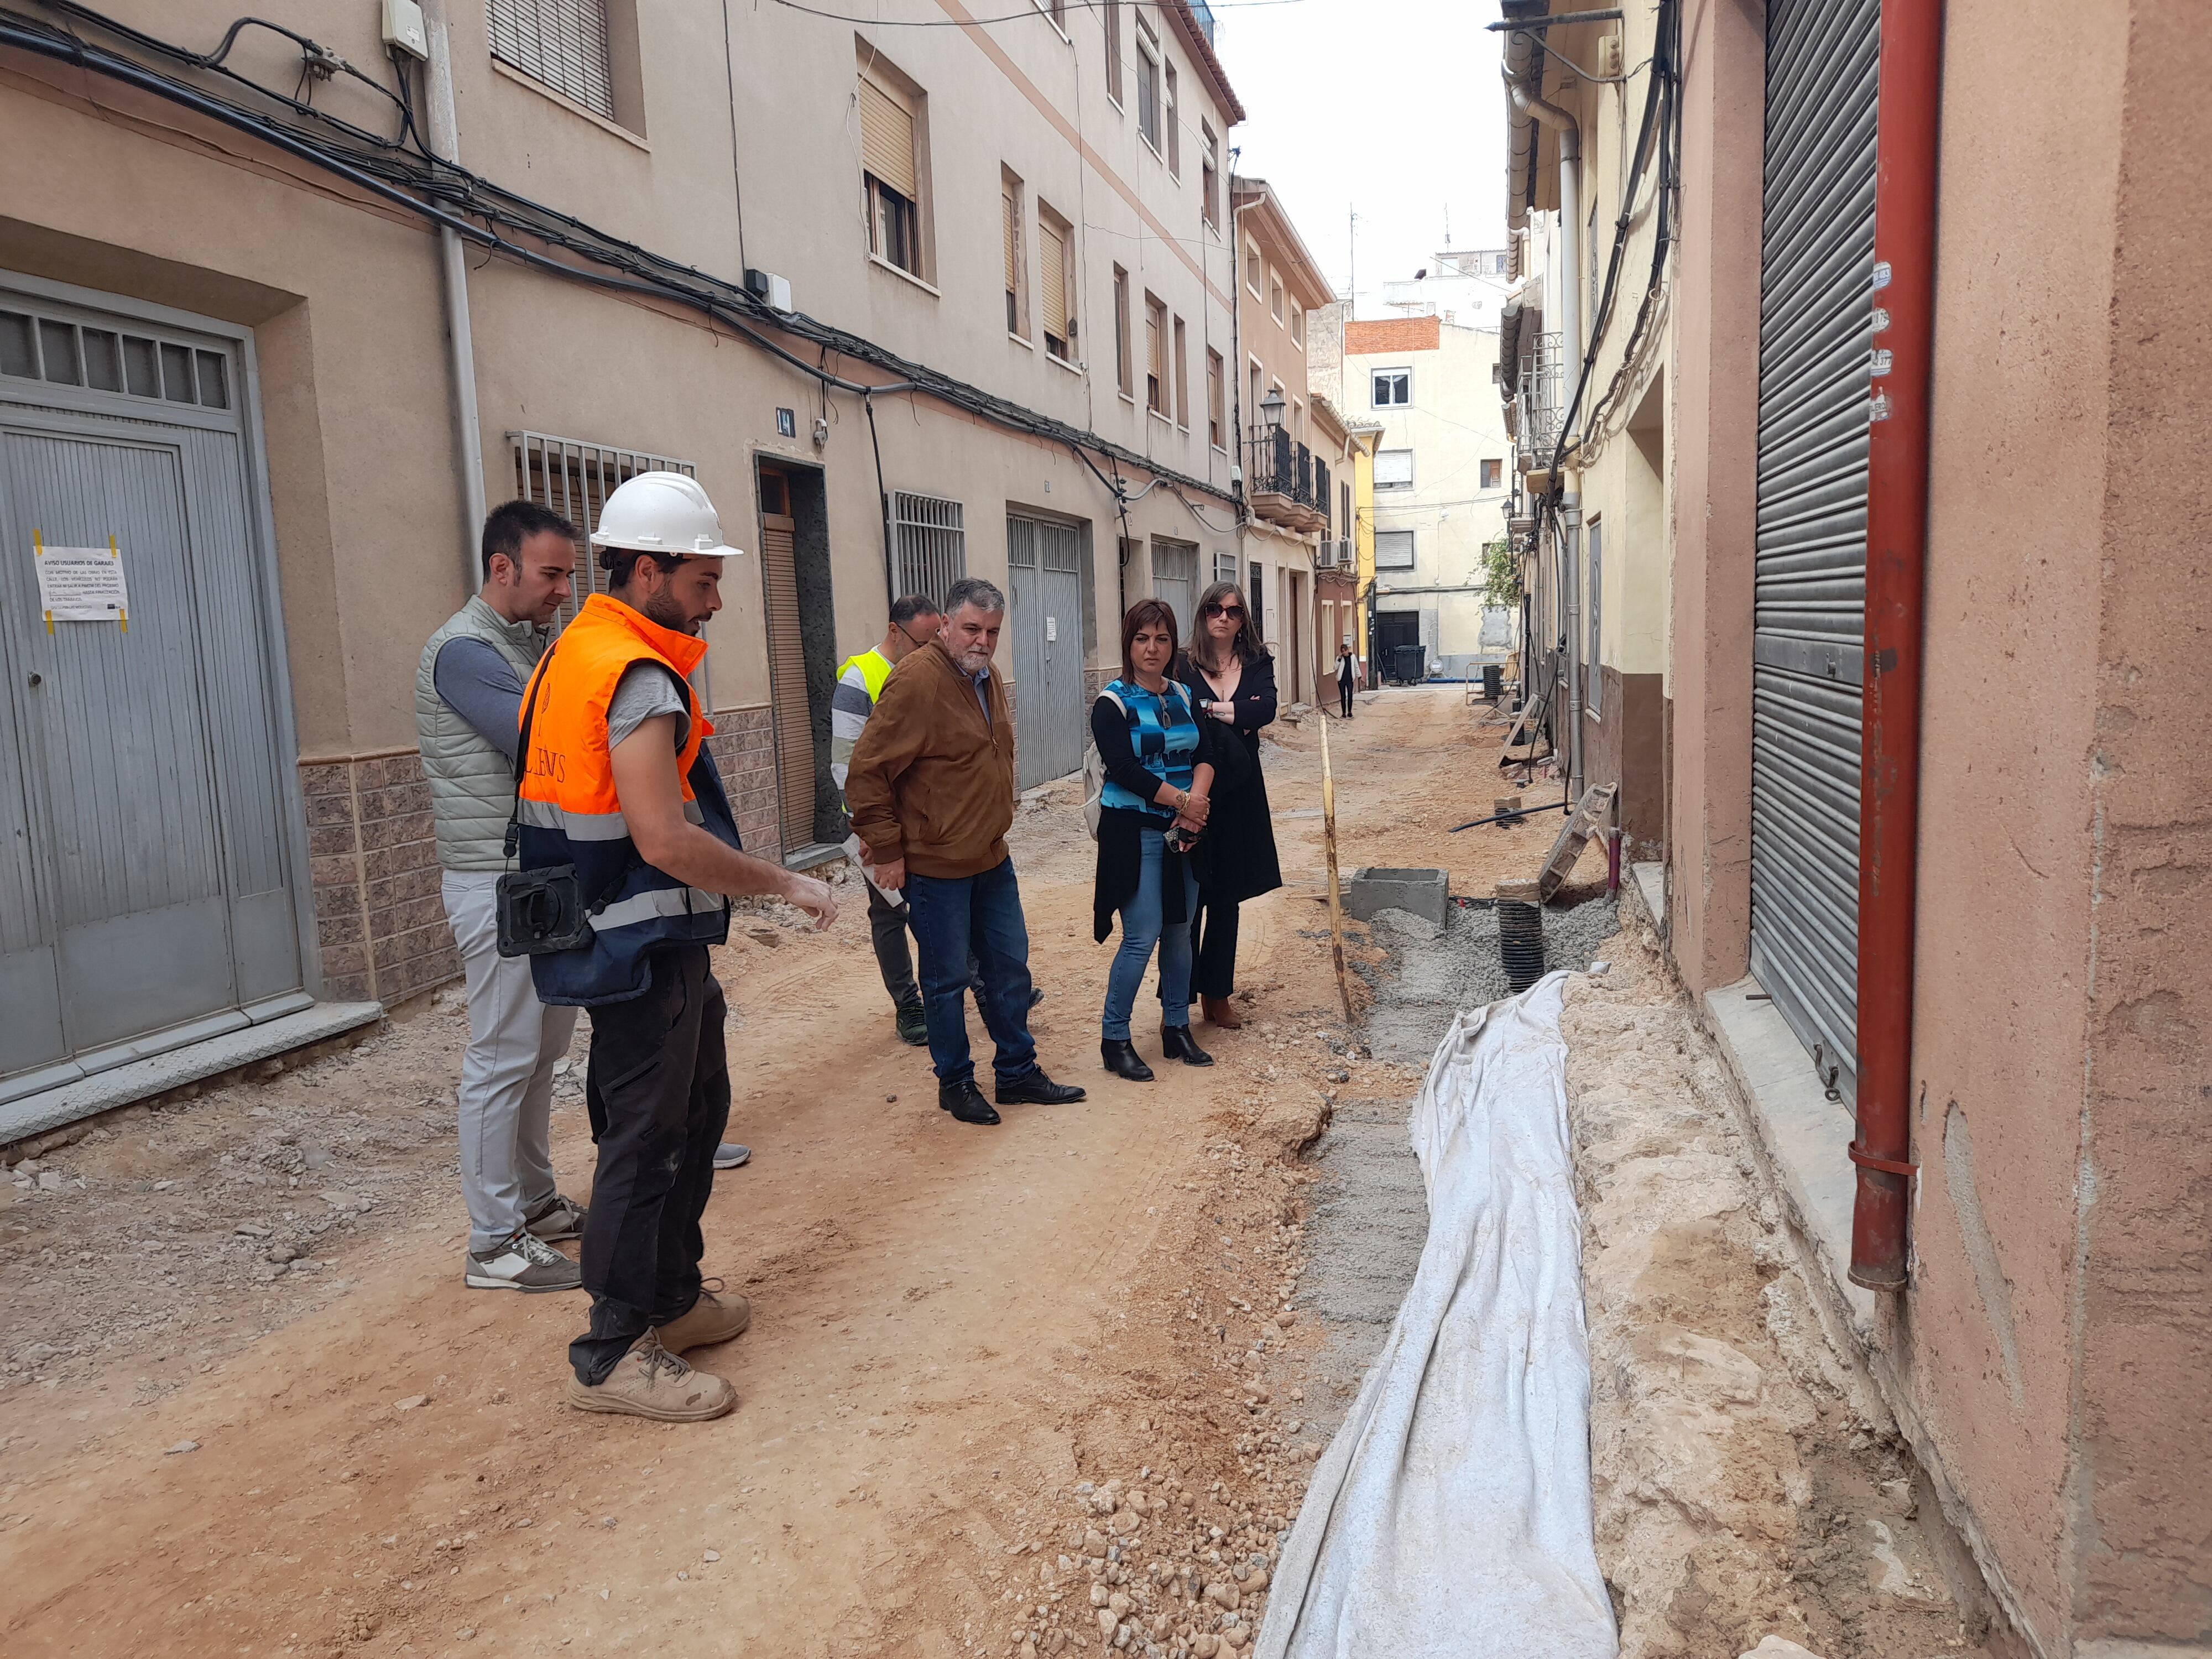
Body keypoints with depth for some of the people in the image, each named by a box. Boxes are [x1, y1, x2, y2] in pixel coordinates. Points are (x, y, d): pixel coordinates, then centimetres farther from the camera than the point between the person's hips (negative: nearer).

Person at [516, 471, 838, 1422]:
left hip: (653, 944, 10)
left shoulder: (579, 651, 12)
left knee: (698, 1106, 20)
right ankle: (613, 1356, 13)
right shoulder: (638, 677, -20)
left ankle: (672, 1299, 34)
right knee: (646, 1138, 0)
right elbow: (665, 841, -28)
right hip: (645, 948, -10)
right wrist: (785, 884, -16)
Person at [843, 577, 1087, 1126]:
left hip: (992, 859, 8)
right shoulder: (916, 681, -19)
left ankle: (1018, 1072, 29)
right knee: (947, 980, 6)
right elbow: (866, 772, -20)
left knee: (1010, 966, 15)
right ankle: (955, 1083, 23)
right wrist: (887, 851, -18)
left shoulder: (987, 678, 9)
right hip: (935, 866, -8)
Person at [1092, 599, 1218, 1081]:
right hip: (1135, 832, -6)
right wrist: (1183, 800, -14)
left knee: (1180, 932, 10)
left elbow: (1205, 754, 2)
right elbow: (1124, 769, -17)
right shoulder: (1113, 703, -7)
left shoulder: (1183, 696, 10)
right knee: (1142, 937, -8)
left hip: (1184, 830, 6)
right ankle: (1114, 1039, 6)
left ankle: (1177, 1029, 25)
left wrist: (1196, 798, -17)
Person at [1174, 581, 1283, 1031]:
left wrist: (1212, 709, -15)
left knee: (1226, 898, 11)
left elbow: (1267, 708, -12)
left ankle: (1217, 994, 21)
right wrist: (1238, 718, -14)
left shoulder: (1257, 664, 7)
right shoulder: (1184, 666, -2)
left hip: (1239, 795, 4)